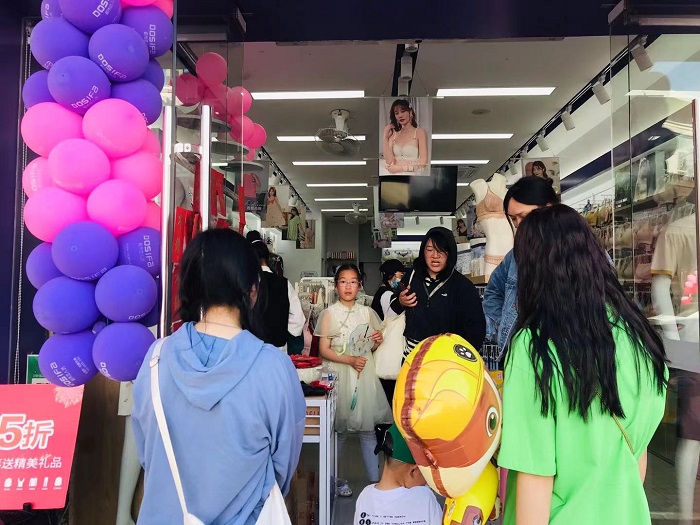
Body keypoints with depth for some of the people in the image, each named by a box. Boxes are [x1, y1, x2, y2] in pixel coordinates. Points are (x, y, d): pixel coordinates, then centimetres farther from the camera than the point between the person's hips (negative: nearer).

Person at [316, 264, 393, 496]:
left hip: (365, 375, 3)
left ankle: (374, 479, 18)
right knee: (339, 429, 6)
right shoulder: (329, 313, -3)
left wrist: (378, 341, -5)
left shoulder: (367, 312, 8)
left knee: (368, 428, 7)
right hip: (339, 375, -3)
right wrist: (350, 360, -19)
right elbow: (324, 350, -7)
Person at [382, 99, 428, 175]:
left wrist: (400, 168, -9)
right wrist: (385, 136, -1)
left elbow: (423, 162, -7)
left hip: (413, 175, -3)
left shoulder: (419, 132, 2)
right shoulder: (393, 134, 11)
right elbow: (389, 161, -3)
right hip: (395, 176, 3)